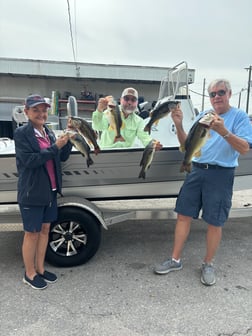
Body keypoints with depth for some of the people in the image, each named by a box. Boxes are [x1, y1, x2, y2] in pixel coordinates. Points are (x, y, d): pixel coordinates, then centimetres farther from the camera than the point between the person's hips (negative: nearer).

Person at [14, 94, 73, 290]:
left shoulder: (48, 132, 7)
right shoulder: (21, 134, -11)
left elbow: (62, 157, 7)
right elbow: (29, 160, -22)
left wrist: (69, 141, -9)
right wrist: (55, 147, -24)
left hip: (50, 191, 6)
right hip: (32, 193, -6)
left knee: (45, 229, 16)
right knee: (32, 233, 8)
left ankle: (40, 268, 34)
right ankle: (30, 274, 28)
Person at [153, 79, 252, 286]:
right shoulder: (202, 116, 11)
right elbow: (186, 145, 9)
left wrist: (224, 132, -27)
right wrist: (179, 125, -7)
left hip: (221, 174, -4)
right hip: (197, 170, 4)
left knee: (215, 223, 6)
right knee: (184, 215, 6)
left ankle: (208, 264, 27)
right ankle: (175, 260, 21)